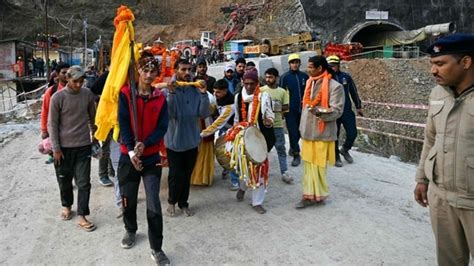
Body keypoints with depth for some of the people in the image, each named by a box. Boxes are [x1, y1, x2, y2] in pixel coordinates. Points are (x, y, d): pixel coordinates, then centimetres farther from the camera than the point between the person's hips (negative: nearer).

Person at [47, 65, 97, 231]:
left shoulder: (88, 95, -3)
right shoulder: (58, 97, -10)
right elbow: (52, 124, -7)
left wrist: (94, 135, 17)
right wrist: (56, 148, -9)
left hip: (83, 145, 1)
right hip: (64, 146, -1)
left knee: (84, 182, 0)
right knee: (64, 180, 15)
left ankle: (82, 217, 10)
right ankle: (66, 206, 40)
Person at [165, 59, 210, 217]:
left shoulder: (195, 90, -2)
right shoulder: (168, 90, -9)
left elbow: (204, 114, -9)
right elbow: (168, 113, -21)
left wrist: (203, 94, -19)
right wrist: (171, 93, -30)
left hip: (192, 140, 3)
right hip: (174, 140, -3)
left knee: (187, 175, 13)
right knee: (176, 175, 1)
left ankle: (183, 203, 30)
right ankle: (172, 201, 27)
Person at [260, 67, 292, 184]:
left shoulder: (282, 91, 3)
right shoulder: (261, 90, 0)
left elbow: (286, 107, 2)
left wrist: (277, 108, -16)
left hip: (277, 124, 1)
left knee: (281, 148, 4)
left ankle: (284, 172, 10)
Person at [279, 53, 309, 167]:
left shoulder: (305, 76, 6)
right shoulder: (285, 77, -3)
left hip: (302, 109, 4)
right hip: (290, 110, -3)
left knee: (299, 131, 13)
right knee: (292, 131, -5)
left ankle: (293, 147, 36)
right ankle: (296, 155, 2)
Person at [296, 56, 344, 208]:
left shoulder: (335, 86, -11)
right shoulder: (310, 83, 11)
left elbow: (337, 110, -15)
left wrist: (320, 112, -32)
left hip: (322, 133, -6)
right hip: (307, 131, 7)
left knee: (319, 165, 2)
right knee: (308, 164, 8)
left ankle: (317, 194, 15)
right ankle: (309, 194, 15)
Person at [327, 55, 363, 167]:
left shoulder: (346, 77, 0)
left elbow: (354, 92, 10)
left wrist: (358, 106, 14)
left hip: (347, 111, 2)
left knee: (352, 133, 3)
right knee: (334, 136, 7)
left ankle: (344, 150, 31)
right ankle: (336, 157, 24)